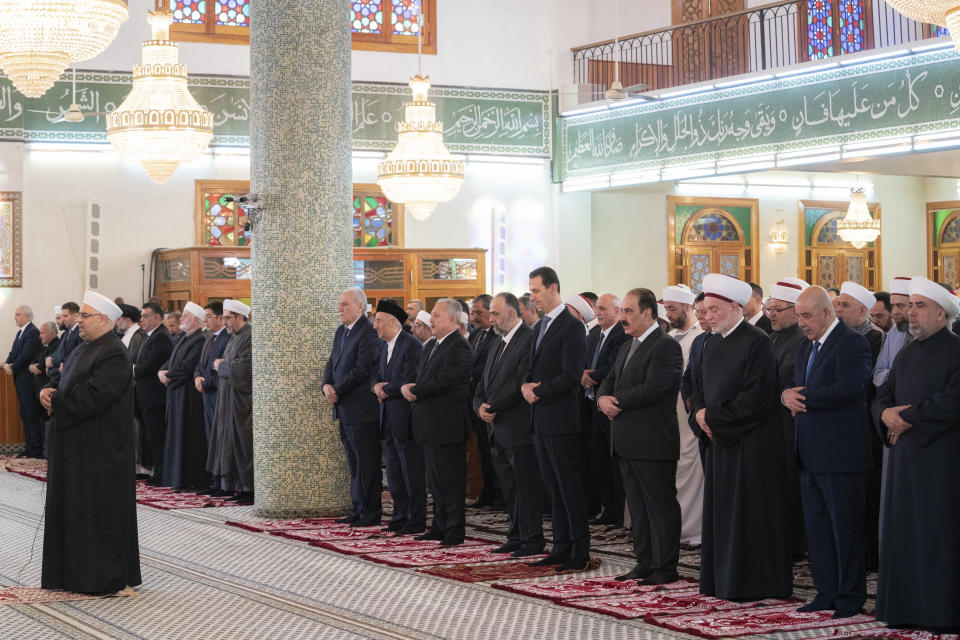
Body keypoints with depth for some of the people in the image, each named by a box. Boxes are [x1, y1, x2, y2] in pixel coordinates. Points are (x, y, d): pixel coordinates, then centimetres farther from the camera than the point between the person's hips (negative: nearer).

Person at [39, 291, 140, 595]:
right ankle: (73, 572, 20)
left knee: (99, 509, -3)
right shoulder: (84, 349, 14)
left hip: (99, 450, -10)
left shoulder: (112, 355, -18)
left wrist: (55, 403, -14)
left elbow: (91, 397, -25)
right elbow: (64, 382, 18)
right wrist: (48, 391, -4)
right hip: (77, 447, 10)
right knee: (72, 506, 12)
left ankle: (104, 577, 4)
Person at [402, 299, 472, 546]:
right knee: (436, 479, 14)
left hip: (447, 424, -10)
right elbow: (419, 377, 19)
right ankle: (440, 526, 22)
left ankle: (455, 531, 0)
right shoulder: (431, 347, 19)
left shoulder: (459, 347, -13)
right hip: (430, 424, 10)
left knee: (450, 479, -5)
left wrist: (414, 391, -11)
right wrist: (406, 387, -3)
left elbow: (443, 382, -22)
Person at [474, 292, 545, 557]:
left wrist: (492, 407, -13)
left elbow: (520, 382, -20)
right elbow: (486, 380, 19)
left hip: (519, 427, -9)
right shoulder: (498, 342, 18)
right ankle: (516, 536, 20)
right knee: (509, 486, 13)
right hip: (499, 427, 9)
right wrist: (480, 405, 0)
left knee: (527, 485, -3)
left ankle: (532, 540, 2)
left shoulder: (529, 340, -13)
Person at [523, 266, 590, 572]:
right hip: (541, 420, 9)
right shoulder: (540, 326, 16)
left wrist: (538, 391, -13)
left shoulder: (571, 327, -13)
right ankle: (561, 548, 17)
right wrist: (526, 384, 0)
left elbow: (571, 375, -19)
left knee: (570, 487, -5)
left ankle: (580, 552, -1)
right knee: (553, 488, 12)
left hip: (561, 418, -9)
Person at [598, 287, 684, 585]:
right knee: (637, 505, 14)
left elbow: (652, 389, -21)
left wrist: (618, 401, -11)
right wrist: (604, 399, -5)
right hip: (627, 443, 9)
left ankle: (665, 568, 2)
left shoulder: (666, 346, -12)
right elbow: (609, 382, 18)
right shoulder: (627, 348, 19)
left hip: (653, 443, -9)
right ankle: (644, 563, 21)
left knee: (660, 505, -3)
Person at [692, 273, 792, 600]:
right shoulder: (713, 344, 13)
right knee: (720, 512, 11)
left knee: (747, 515, -3)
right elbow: (702, 389, 21)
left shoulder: (757, 343, -14)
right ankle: (720, 579, 19)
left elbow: (756, 400, -20)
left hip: (750, 445, -8)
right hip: (719, 441, 8)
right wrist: (700, 412, -1)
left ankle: (750, 583, 5)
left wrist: (711, 415, -14)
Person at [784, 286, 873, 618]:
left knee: (846, 526, -1)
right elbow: (796, 388, 19)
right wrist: (787, 396, -6)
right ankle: (827, 593, 20)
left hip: (841, 454, -9)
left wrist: (803, 397, -14)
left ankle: (851, 596, 8)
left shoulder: (852, 343, -12)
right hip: (811, 454, 9)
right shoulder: (806, 347, 17)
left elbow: (847, 389, -24)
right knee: (817, 526, 12)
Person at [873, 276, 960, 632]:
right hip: (904, 458, 7)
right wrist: (886, 413, -7)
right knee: (902, 533, 8)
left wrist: (908, 418, -13)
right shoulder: (906, 354, 16)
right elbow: (883, 395, 16)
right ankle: (906, 607, 15)